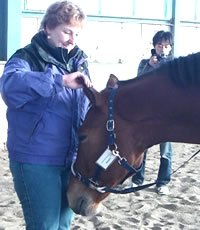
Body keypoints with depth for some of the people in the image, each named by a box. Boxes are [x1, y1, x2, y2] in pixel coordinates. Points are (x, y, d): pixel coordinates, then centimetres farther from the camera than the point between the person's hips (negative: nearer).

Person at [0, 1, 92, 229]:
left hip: (71, 159, 6)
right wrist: (61, 80, -39)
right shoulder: (27, 58, -11)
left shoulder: (78, 61, 7)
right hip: (36, 161, -6)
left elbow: (87, 105, 16)